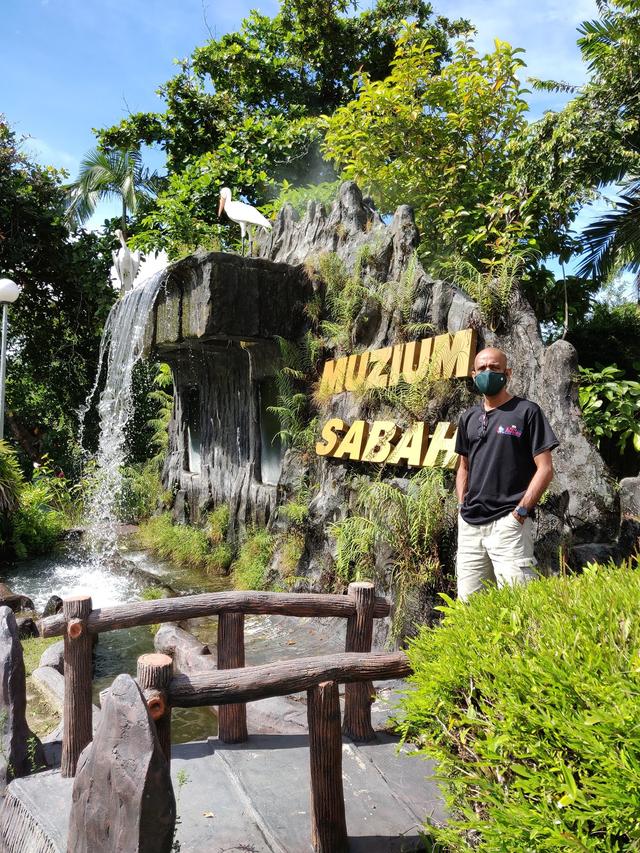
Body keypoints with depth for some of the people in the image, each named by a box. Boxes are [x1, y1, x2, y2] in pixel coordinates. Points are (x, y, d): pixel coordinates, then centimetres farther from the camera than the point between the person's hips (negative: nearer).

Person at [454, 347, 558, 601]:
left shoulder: (526, 411, -1)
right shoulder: (468, 418, 16)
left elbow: (545, 469, -5)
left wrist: (520, 512, -12)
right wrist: (462, 508, 10)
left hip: (508, 523, -5)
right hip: (469, 525, 6)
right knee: (468, 604, 10)